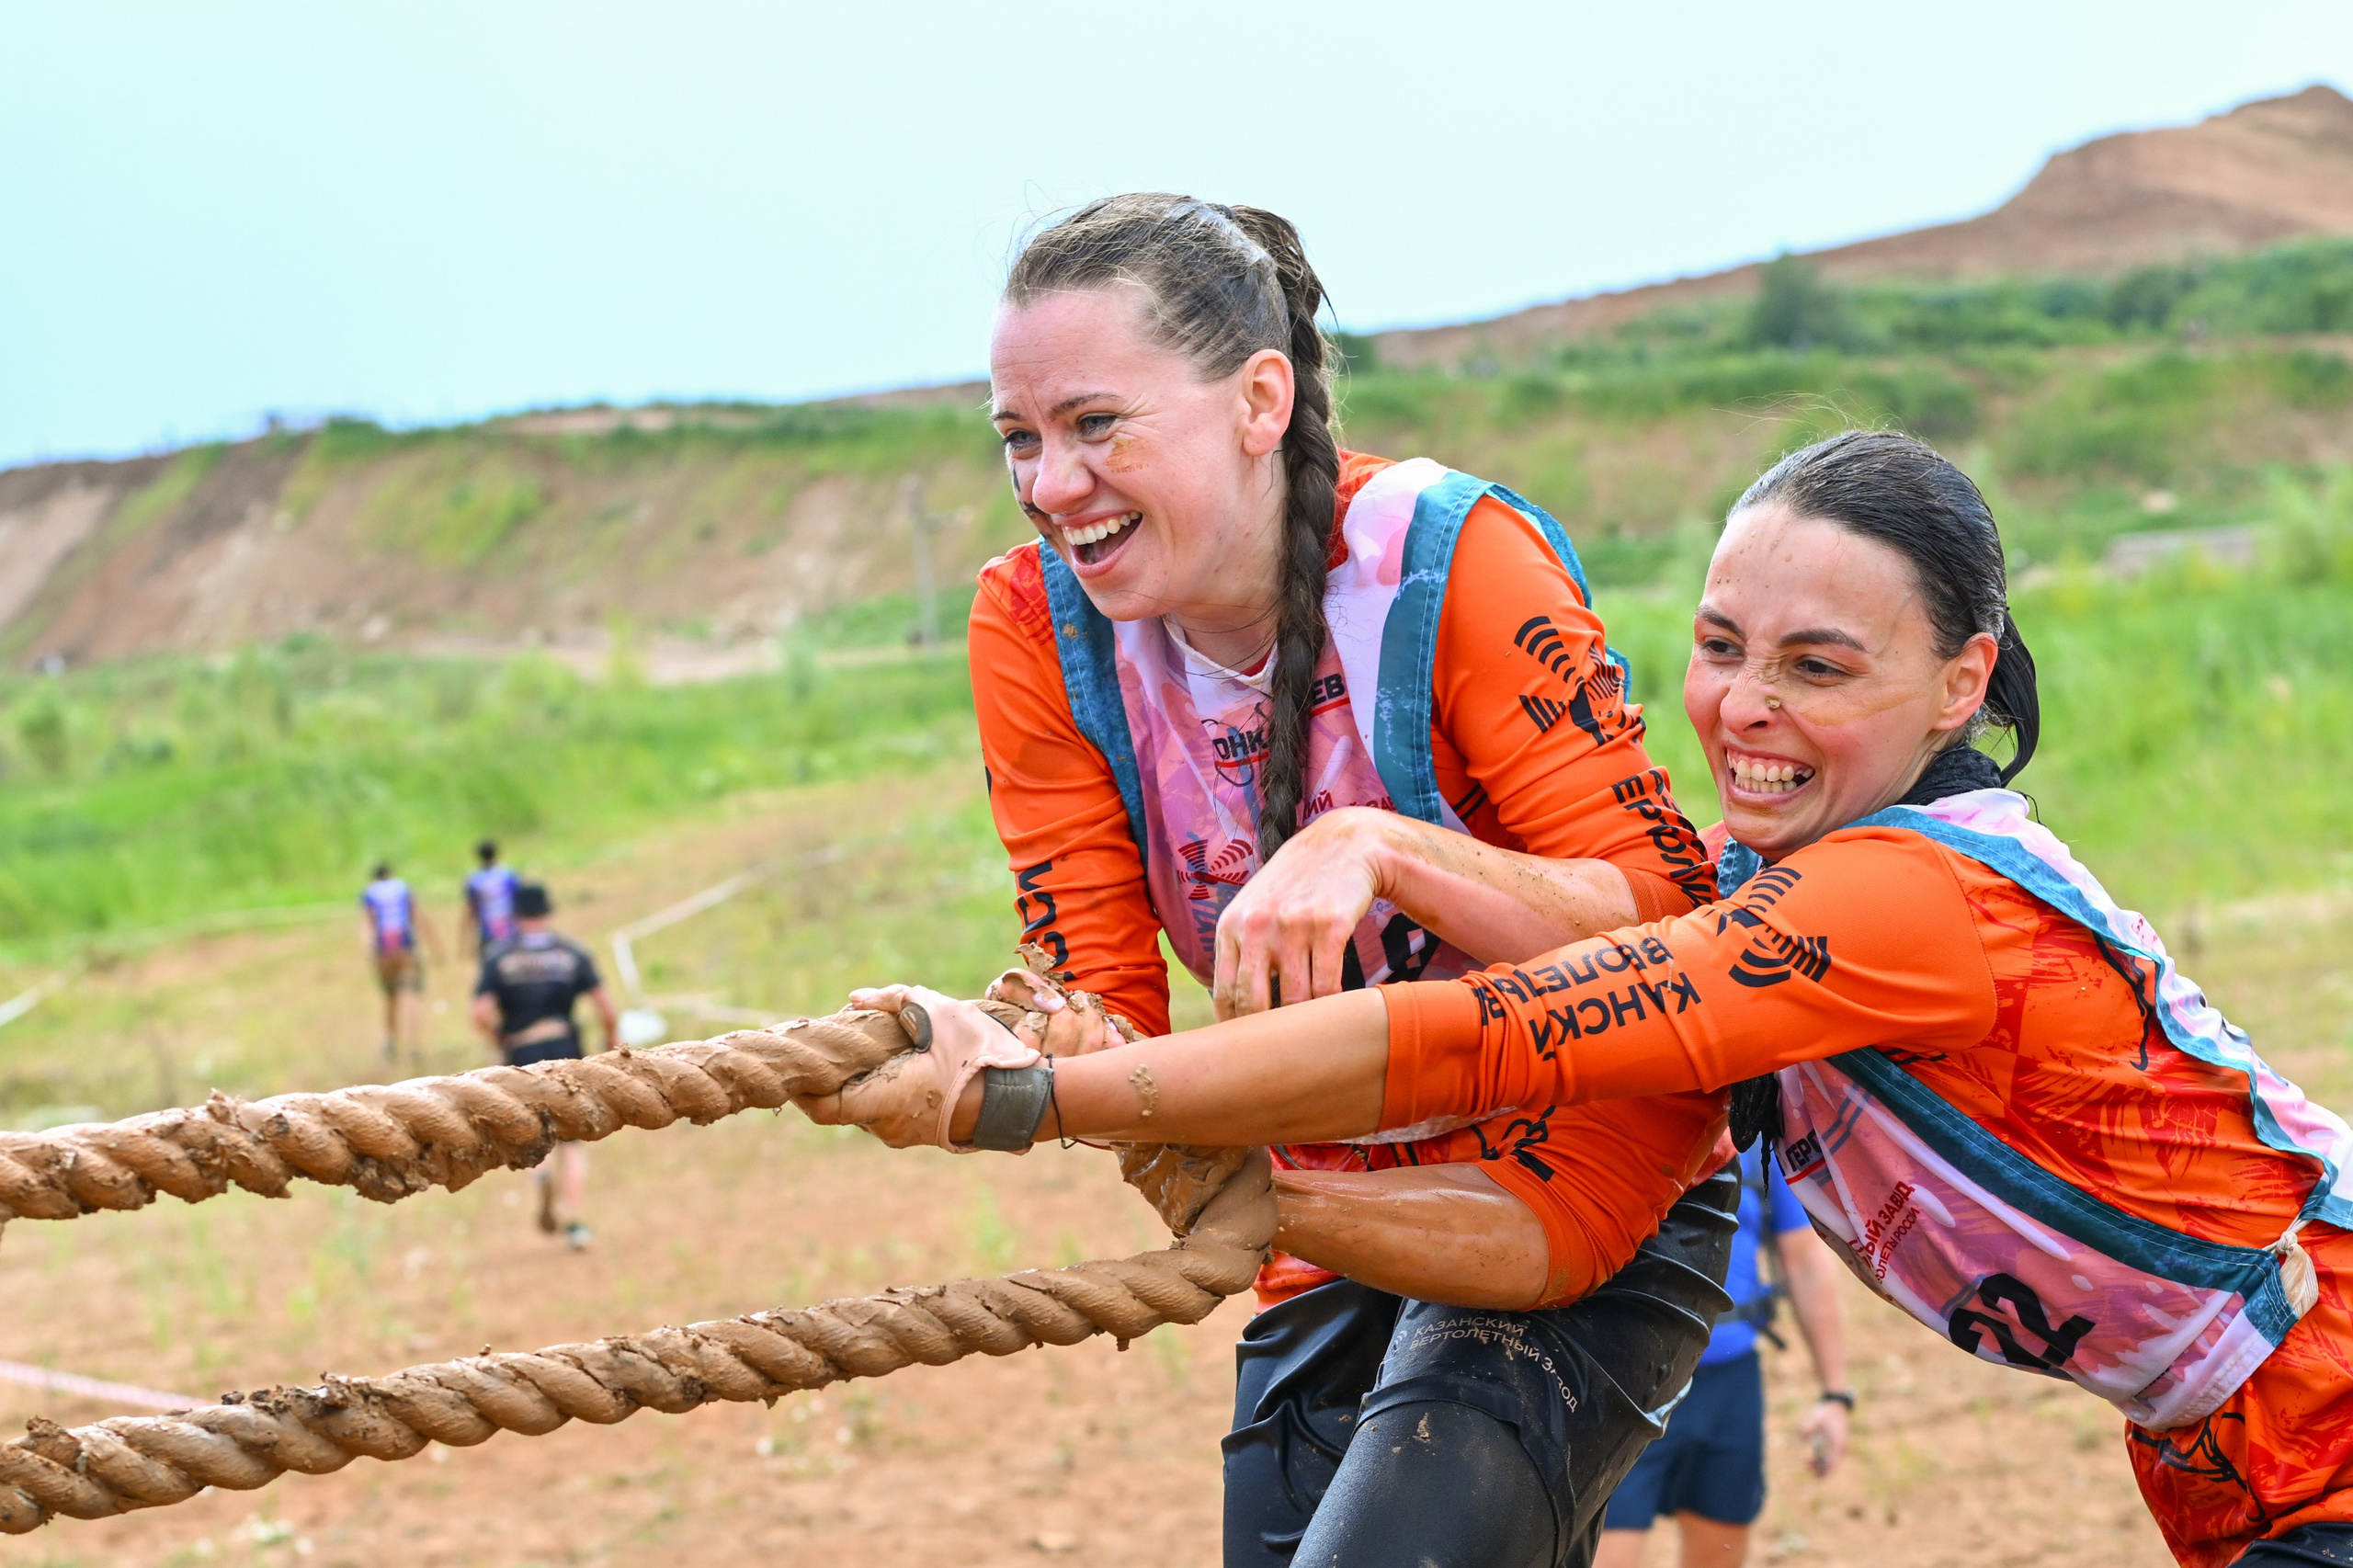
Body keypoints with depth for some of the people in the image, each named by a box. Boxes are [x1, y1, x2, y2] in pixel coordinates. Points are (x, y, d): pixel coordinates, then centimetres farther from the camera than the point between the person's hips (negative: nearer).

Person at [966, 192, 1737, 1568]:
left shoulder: (1447, 557, -20)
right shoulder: (1036, 627, -8)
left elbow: (1667, 917, -24)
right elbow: (1101, 999, -9)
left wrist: (1383, 847, -38)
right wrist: (1036, 1060, -32)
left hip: (1584, 1194, -5)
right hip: (1339, 1220, 5)